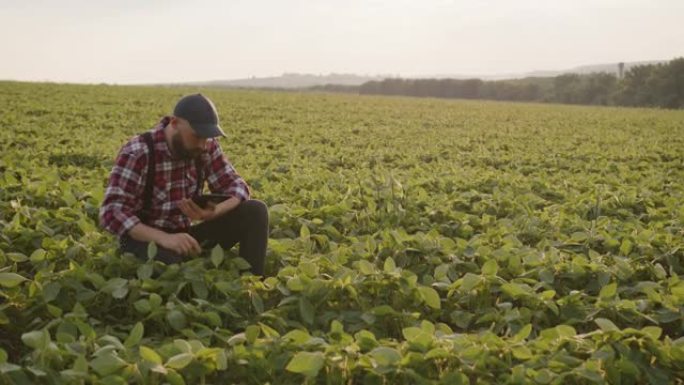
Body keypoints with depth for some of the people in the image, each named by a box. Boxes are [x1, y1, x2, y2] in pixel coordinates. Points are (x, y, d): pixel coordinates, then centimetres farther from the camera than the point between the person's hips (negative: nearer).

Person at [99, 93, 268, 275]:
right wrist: (164, 238, -41)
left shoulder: (206, 147, -6)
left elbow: (236, 186, -4)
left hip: (184, 235, 6)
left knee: (255, 211, -14)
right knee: (167, 260, -43)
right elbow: (112, 212, -28)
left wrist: (213, 212, -27)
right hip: (144, 240, -5)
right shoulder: (137, 153, -21)